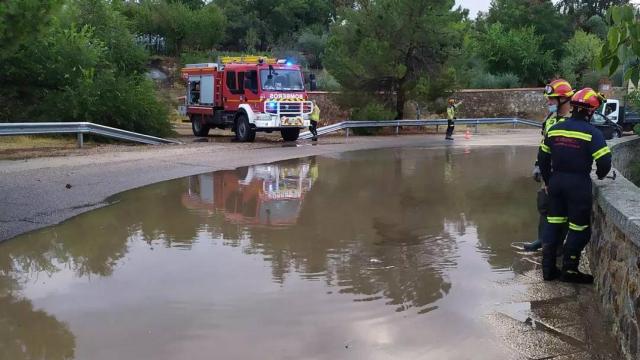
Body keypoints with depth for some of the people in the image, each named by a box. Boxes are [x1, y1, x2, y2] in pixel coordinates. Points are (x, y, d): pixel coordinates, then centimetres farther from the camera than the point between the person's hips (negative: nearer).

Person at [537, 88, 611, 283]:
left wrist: (548, 181, 20)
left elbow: (543, 158, 10)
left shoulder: (554, 129, 5)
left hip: (556, 181, 6)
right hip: (579, 183, -6)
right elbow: (604, 161, -16)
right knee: (579, 228, 7)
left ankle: (548, 268, 19)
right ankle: (569, 270, 13)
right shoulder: (592, 133, -12)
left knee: (553, 223, 14)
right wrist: (600, 175, 7)